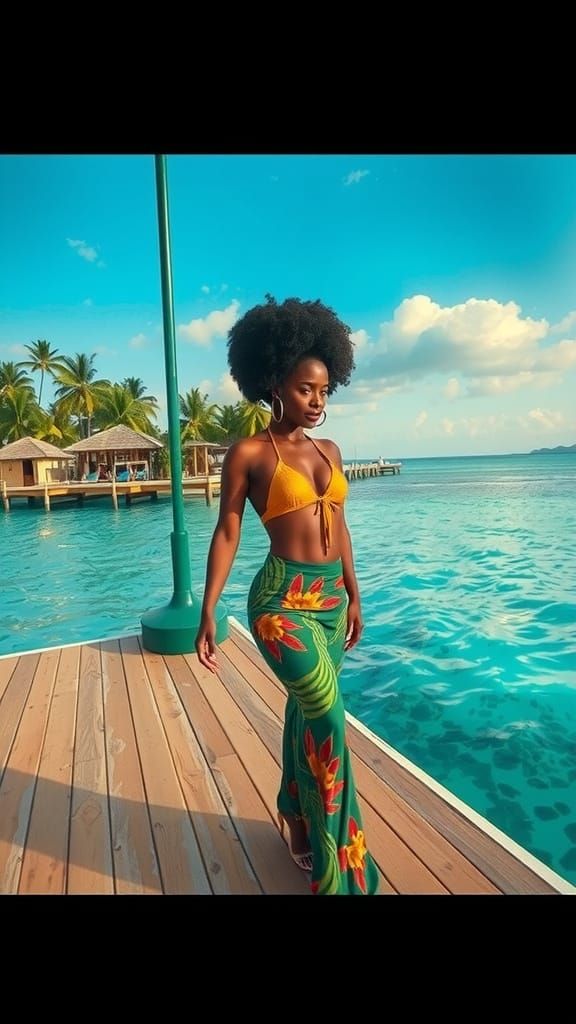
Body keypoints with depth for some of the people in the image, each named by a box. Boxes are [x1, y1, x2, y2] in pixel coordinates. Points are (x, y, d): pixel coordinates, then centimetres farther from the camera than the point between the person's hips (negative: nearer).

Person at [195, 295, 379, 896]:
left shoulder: (328, 451, 10)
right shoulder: (248, 453, -7)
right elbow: (226, 533, -7)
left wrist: (353, 596, 18)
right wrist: (207, 614, -10)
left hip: (331, 597, 6)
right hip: (283, 599, -6)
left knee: (307, 713, 18)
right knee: (328, 718, -10)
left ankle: (299, 824, 42)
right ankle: (340, 867, 13)